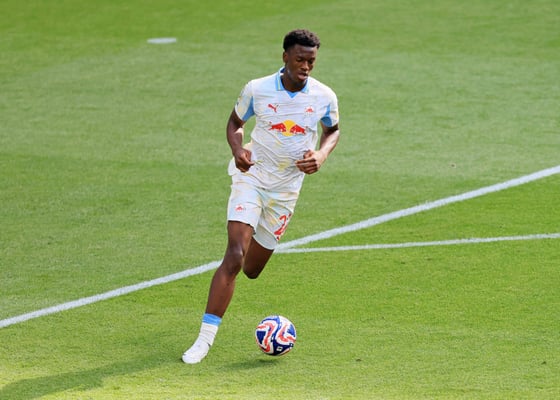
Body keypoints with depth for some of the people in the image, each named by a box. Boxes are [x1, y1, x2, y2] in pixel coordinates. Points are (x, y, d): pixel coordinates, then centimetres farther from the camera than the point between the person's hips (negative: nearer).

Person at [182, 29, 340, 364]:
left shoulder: (324, 97, -7)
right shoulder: (257, 89, -11)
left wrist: (321, 155, -9)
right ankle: (206, 337, -18)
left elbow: (333, 131, 12)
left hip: (287, 188, 3)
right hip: (251, 176, -3)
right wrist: (237, 150, -15)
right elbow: (235, 123, 6)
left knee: (252, 270, 11)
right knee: (234, 256, -20)